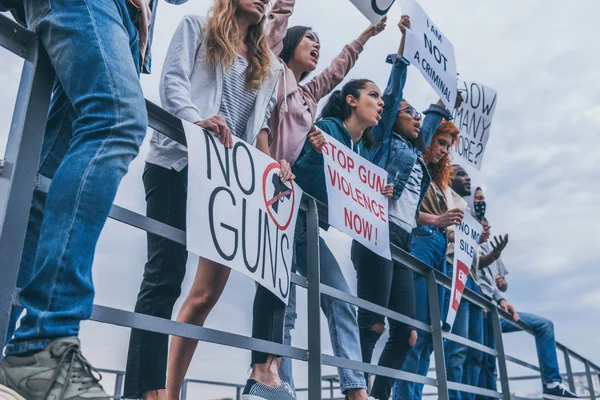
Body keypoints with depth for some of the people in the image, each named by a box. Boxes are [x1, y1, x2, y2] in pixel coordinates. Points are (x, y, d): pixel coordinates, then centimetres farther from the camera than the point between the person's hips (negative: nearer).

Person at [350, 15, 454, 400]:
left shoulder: (416, 151, 28)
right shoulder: (386, 140, 10)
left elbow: (433, 119, 43)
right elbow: (393, 93, 4)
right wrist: (404, 43, 5)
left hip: (403, 241, 8)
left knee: (405, 331, 2)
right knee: (372, 323, -15)